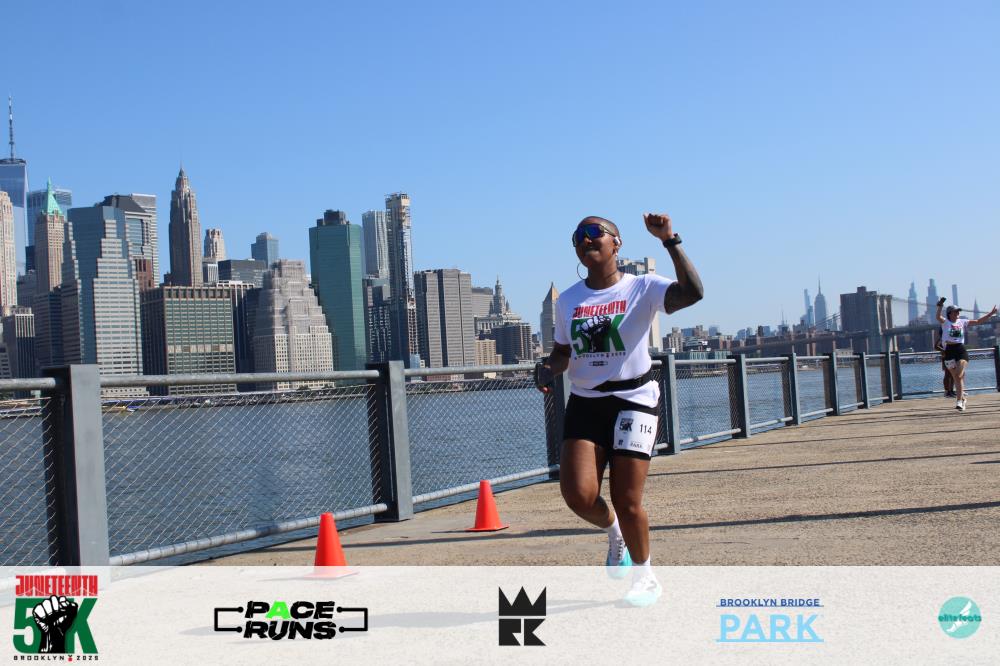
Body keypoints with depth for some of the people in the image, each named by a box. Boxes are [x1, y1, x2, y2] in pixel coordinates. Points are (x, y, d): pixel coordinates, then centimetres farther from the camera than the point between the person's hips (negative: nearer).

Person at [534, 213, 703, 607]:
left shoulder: (643, 288, -4)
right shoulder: (568, 301, 10)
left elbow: (692, 292, -23)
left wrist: (669, 241, -26)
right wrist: (548, 368, -3)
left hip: (633, 400, -4)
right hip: (585, 402, 4)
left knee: (627, 500, -7)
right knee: (577, 494, -13)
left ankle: (645, 575, 21)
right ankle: (614, 533, 24)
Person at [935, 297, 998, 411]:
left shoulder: (962, 322, 11)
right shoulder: (945, 322, 2)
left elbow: (978, 321, 14)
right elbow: (938, 317, -18)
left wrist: (990, 313, 9)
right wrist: (940, 307, -35)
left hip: (961, 350, 1)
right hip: (949, 351, -1)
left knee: (959, 376, -13)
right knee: (956, 377, 6)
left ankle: (959, 401, -15)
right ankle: (962, 398, 22)